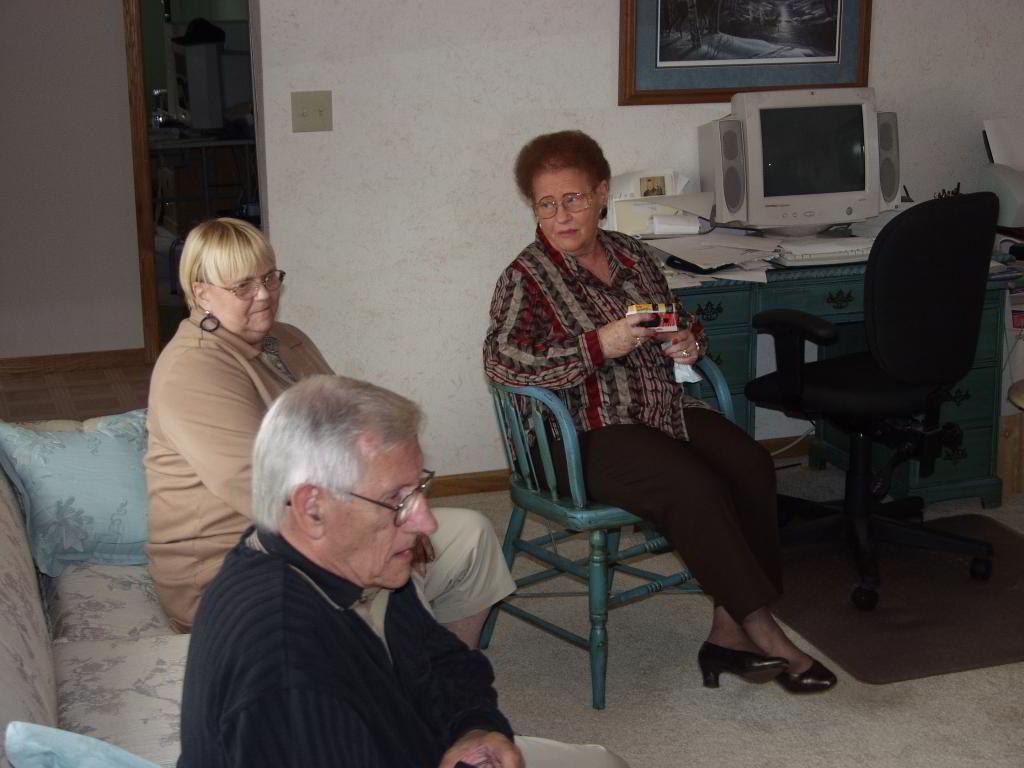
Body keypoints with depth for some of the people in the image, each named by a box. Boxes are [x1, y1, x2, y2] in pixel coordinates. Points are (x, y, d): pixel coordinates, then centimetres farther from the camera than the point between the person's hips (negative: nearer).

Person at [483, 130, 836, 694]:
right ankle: (764, 636, -21)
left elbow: (676, 325, 28)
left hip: (663, 411, 6)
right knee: (694, 486, -30)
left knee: (751, 466, -21)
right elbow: (501, 361, -20)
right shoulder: (526, 279, -5)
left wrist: (687, 343, 1)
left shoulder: (631, 255, 14)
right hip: (585, 438, -6)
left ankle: (729, 633, -18)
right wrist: (600, 346, -25)